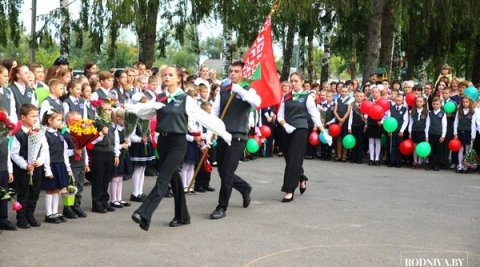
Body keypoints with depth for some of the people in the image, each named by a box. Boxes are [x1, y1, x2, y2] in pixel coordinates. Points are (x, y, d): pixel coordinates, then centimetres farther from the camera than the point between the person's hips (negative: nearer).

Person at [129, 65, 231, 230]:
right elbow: (143, 112, 10)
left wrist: (223, 132, -6)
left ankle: (144, 214, -24)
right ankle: (182, 216, 25)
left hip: (178, 142, -5)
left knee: (162, 179, -15)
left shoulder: (186, 100, -5)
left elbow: (204, 117, -5)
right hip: (162, 141, 5)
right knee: (173, 179, 13)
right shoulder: (159, 98, 10)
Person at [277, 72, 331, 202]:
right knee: (289, 158, 11)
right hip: (288, 131, 4)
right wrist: (285, 125, -12)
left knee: (294, 159, -8)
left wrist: (324, 133, -8)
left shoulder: (307, 97, -1)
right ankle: (301, 179, 38)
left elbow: (315, 116, -3)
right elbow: (280, 115, 9)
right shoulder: (286, 97, 9)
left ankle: (289, 191, -5)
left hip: (300, 130, -4)